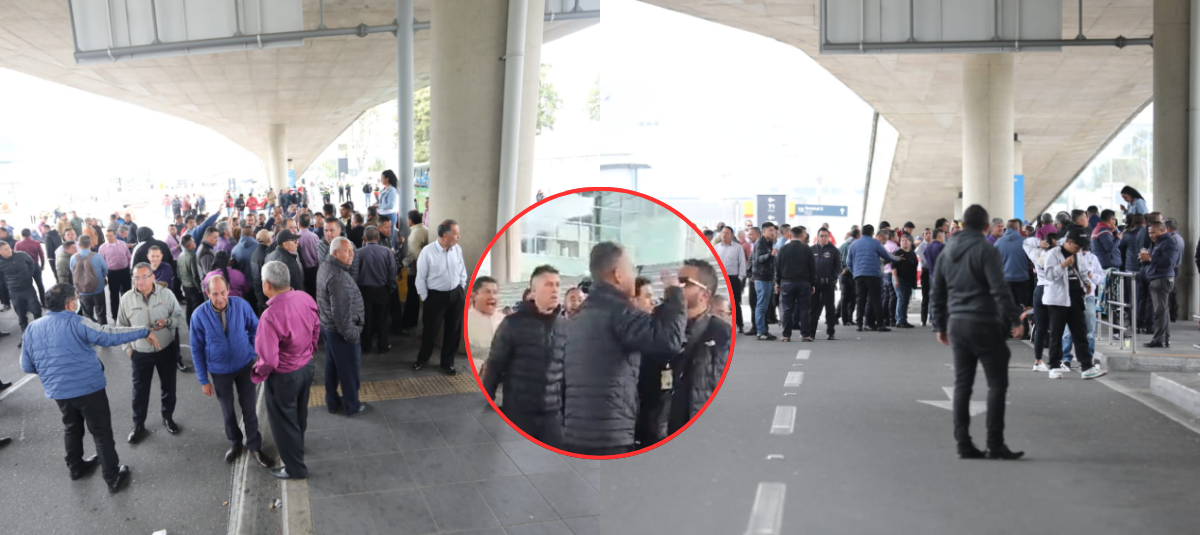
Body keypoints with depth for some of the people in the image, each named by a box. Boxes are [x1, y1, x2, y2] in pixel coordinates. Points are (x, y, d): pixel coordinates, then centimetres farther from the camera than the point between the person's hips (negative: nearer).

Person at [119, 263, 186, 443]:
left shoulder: (166, 294, -10)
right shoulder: (126, 298, -8)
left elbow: (180, 316, -4)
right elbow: (122, 326, 3)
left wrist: (168, 322, -25)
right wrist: (128, 348, -1)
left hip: (166, 350, 0)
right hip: (140, 353, 0)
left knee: (168, 387, 14)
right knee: (140, 390, 11)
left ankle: (168, 417, 35)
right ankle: (138, 424, 28)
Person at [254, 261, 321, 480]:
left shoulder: (271, 315, -35)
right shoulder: (305, 298, -13)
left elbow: (269, 360, -31)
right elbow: (316, 327, 5)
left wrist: (257, 373, -10)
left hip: (284, 376, -7)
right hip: (307, 366, 7)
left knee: (283, 422, 16)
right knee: (299, 413, 30)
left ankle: (295, 468, 32)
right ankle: (296, 448, 55)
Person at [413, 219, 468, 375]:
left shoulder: (457, 249, -5)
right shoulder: (427, 252, -19)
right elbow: (421, 277, -11)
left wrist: (461, 288, 8)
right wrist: (425, 297, -6)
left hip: (456, 294, 4)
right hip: (436, 296, -4)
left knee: (454, 330, 14)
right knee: (430, 330, 11)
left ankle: (447, 362, 33)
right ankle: (422, 359, 36)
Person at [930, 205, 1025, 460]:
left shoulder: (947, 251, 12)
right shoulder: (986, 250, -9)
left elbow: (937, 292, 15)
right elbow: (1000, 289, -16)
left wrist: (941, 325, 21)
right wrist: (1014, 320, -12)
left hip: (956, 324, 6)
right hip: (984, 324, -6)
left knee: (962, 384, 9)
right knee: (997, 383, 2)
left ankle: (964, 444, 9)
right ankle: (995, 444, 1)